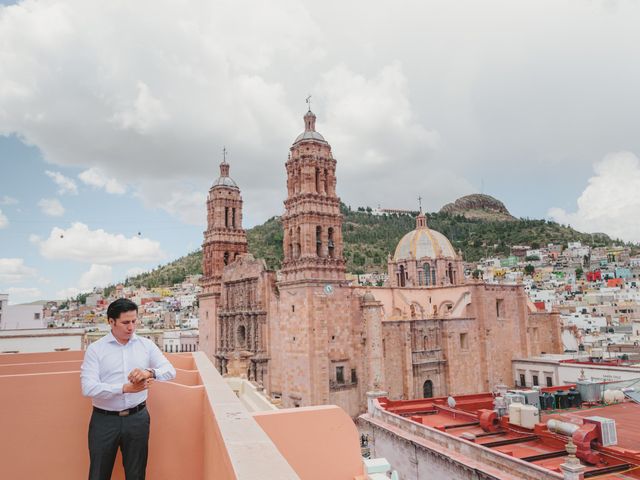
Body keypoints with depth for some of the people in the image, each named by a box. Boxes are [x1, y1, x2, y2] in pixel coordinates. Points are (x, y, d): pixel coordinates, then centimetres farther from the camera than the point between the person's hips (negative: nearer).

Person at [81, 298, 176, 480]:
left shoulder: (146, 345, 1)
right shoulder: (95, 349, -6)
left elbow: (170, 371, -6)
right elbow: (88, 388, -17)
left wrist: (150, 372, -27)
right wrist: (125, 388, -28)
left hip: (137, 418, 2)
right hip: (104, 420, -2)